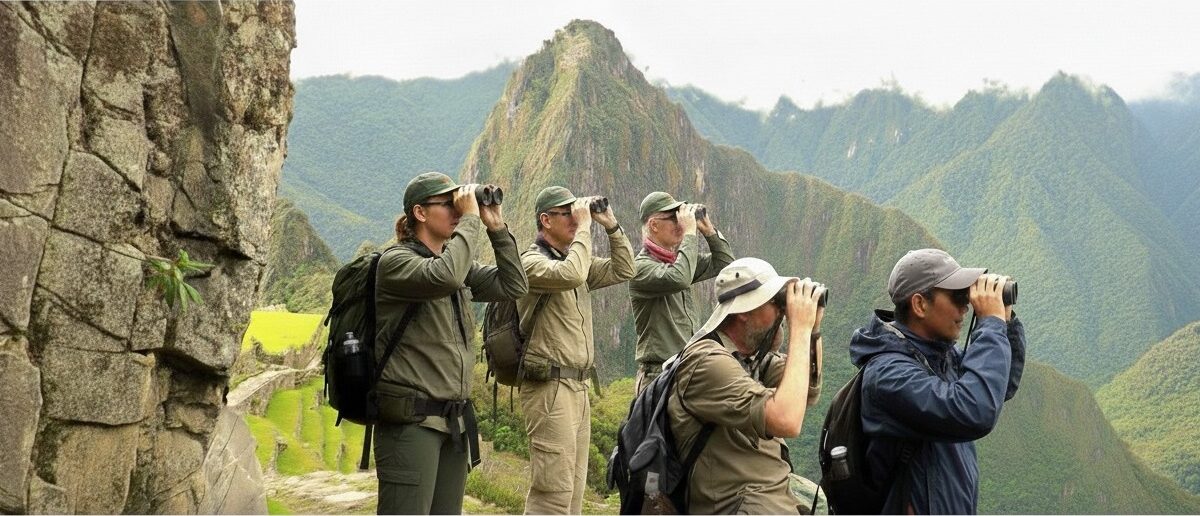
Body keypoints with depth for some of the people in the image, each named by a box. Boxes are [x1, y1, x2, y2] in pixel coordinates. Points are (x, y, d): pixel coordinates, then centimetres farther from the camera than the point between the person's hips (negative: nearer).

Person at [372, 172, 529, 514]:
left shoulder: (459, 264, 14)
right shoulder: (395, 261, -9)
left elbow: (514, 287, 11)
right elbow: (444, 277, -29)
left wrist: (497, 228, 4)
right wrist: (470, 219, -18)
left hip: (455, 419, 8)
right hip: (411, 420, -8)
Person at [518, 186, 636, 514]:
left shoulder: (574, 259, 16)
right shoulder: (532, 261, -10)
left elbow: (624, 271, 16)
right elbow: (571, 275, -29)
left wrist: (611, 226, 7)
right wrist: (584, 228, -18)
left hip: (579, 386, 9)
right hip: (550, 387, -9)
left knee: (573, 488, 12)